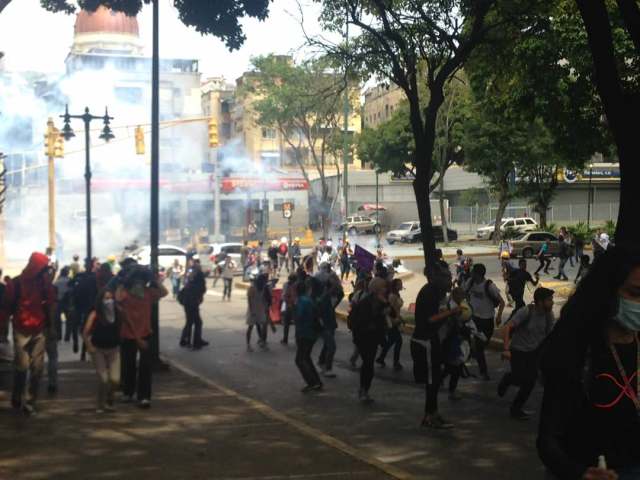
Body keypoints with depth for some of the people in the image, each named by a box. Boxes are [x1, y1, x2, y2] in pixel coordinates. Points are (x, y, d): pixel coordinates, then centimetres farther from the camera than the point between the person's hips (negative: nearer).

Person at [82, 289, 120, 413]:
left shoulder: (118, 313, -5)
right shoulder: (95, 315, -13)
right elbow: (85, 333, -15)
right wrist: (89, 347, -16)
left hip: (114, 349, 2)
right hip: (98, 350, -2)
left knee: (115, 380, -6)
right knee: (103, 379, -8)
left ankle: (109, 401, 24)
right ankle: (100, 405, 14)